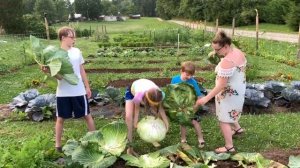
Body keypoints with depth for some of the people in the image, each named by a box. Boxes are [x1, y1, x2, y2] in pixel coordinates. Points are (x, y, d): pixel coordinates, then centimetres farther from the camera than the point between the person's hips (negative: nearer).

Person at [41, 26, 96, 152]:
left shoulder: (77, 52, 3)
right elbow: (58, 76, -14)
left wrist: (87, 87, 12)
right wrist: (49, 71, -34)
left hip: (79, 91, 3)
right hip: (63, 93, -2)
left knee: (87, 115, 10)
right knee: (60, 118, 10)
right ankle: (58, 144, 24)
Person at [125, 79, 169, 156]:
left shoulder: (160, 95, -36)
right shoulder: (139, 96, -46)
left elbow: (160, 107, -17)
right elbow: (137, 108, -25)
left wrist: (166, 121, -23)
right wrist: (135, 122, -16)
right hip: (132, 91, -3)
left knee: (158, 115, -6)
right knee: (129, 117, -20)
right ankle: (129, 147, -11)